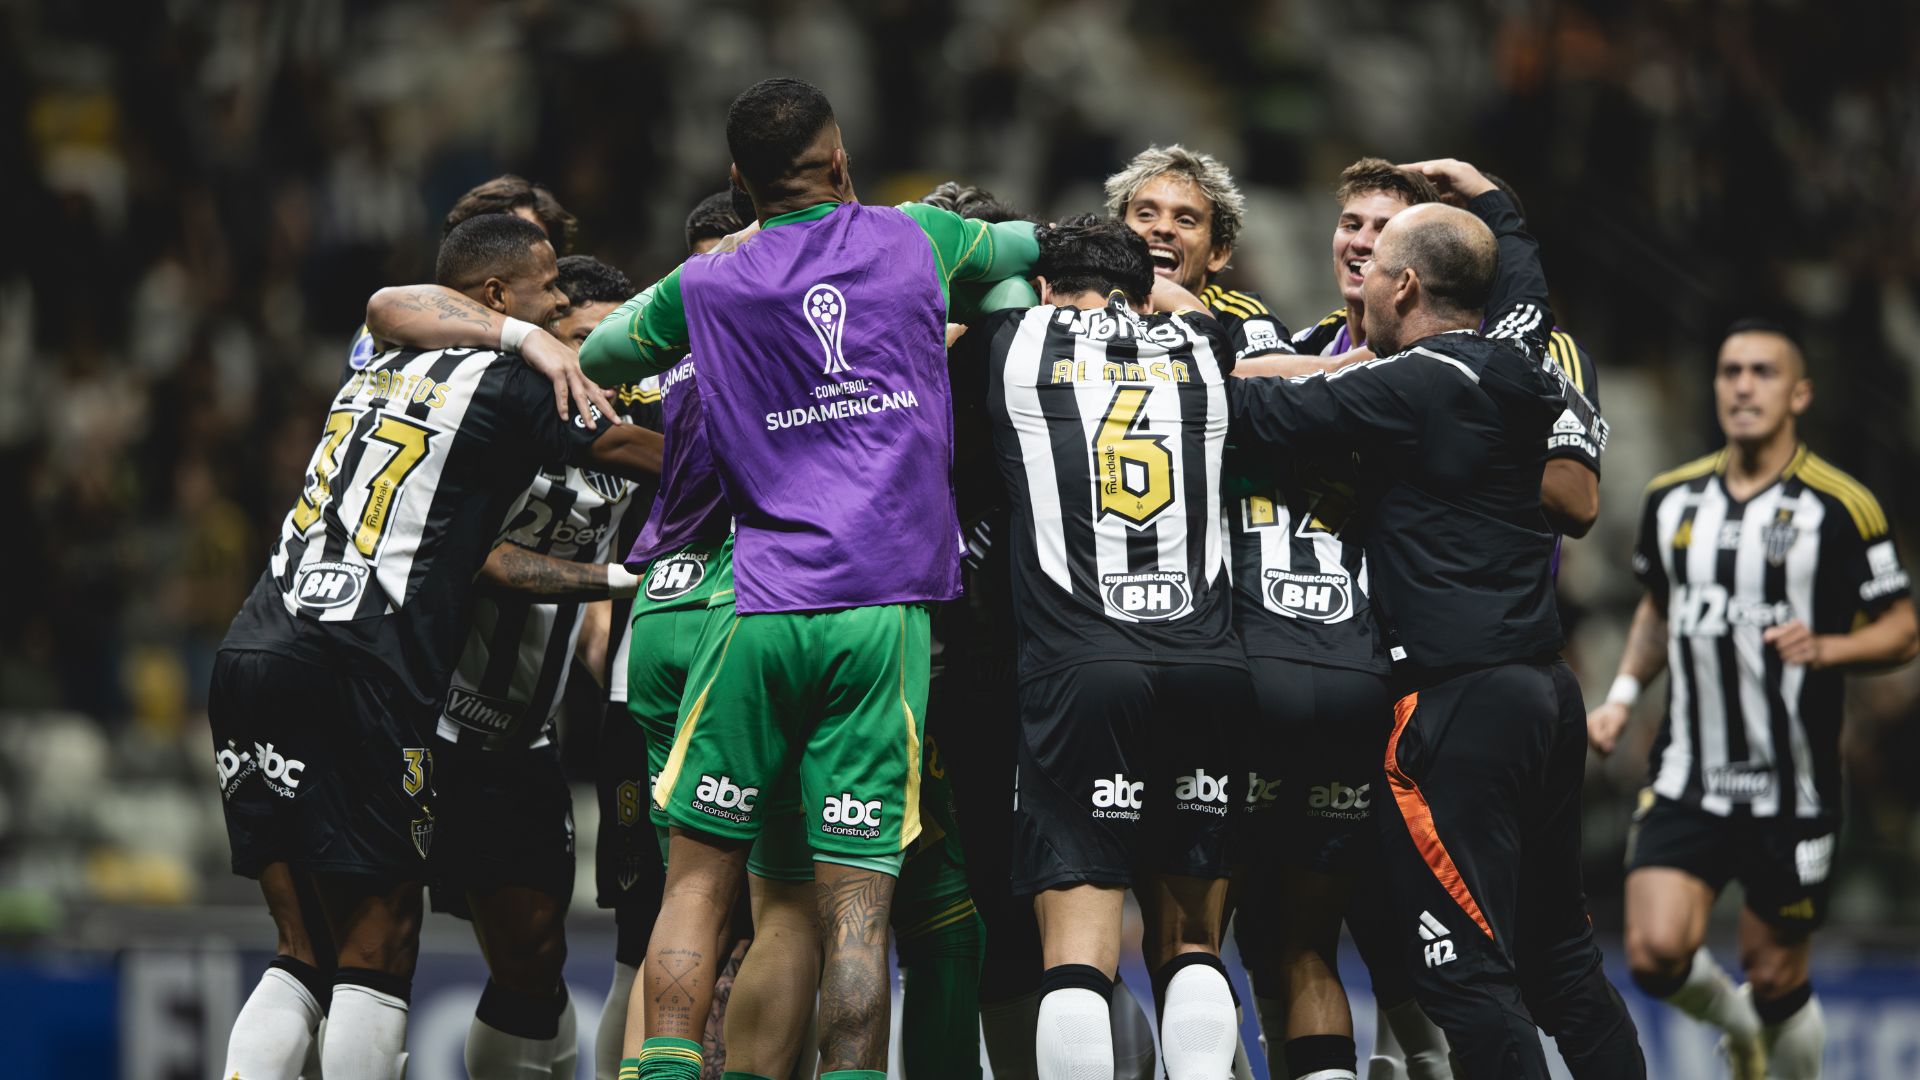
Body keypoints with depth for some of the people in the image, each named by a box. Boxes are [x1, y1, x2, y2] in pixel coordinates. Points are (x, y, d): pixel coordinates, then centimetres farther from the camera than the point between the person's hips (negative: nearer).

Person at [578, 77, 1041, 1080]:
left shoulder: (705, 287, 9)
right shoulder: (916, 238, 9)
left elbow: (596, 355, 28)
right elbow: (1034, 247, 29)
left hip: (761, 608, 0)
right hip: (884, 612, 0)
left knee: (697, 882, 8)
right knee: (857, 909, -3)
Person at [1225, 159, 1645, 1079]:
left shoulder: (1407, 388, -12)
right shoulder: (1515, 365, 10)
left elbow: (1260, 413, -12)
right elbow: (1521, 275, 33)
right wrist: (1481, 193, 49)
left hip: (1459, 704, -9)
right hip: (1545, 689, 9)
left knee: (1465, 971, -9)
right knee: (1559, 958, 13)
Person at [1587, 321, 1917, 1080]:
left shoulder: (1840, 507, -7)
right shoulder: (1672, 498, 7)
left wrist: (1823, 648, -21)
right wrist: (1622, 695, 10)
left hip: (1793, 791, -3)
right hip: (1686, 781, 3)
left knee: (1775, 980, 3)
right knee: (1656, 955, -13)